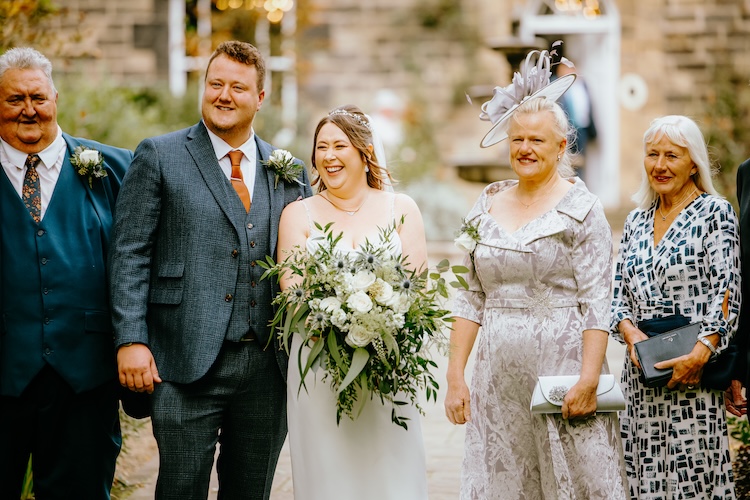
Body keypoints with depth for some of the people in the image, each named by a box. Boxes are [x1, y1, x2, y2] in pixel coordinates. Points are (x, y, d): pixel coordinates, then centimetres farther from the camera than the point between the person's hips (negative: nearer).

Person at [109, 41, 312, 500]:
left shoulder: (290, 173, 11)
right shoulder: (159, 157, 2)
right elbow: (130, 255, -3)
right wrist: (131, 340, -12)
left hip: (267, 367, 3)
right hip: (187, 362, -3)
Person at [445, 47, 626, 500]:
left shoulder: (581, 208, -3)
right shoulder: (487, 208, 11)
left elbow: (596, 302, -8)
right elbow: (471, 300, 12)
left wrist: (589, 380, -17)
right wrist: (456, 376, 6)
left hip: (561, 365, -4)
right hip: (498, 374, 4)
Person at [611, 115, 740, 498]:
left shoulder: (714, 213, -2)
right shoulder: (636, 221, 14)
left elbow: (726, 295, -9)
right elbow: (619, 293, 14)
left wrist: (700, 354, -19)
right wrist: (629, 331, -6)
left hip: (694, 371, -5)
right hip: (641, 369, 5)